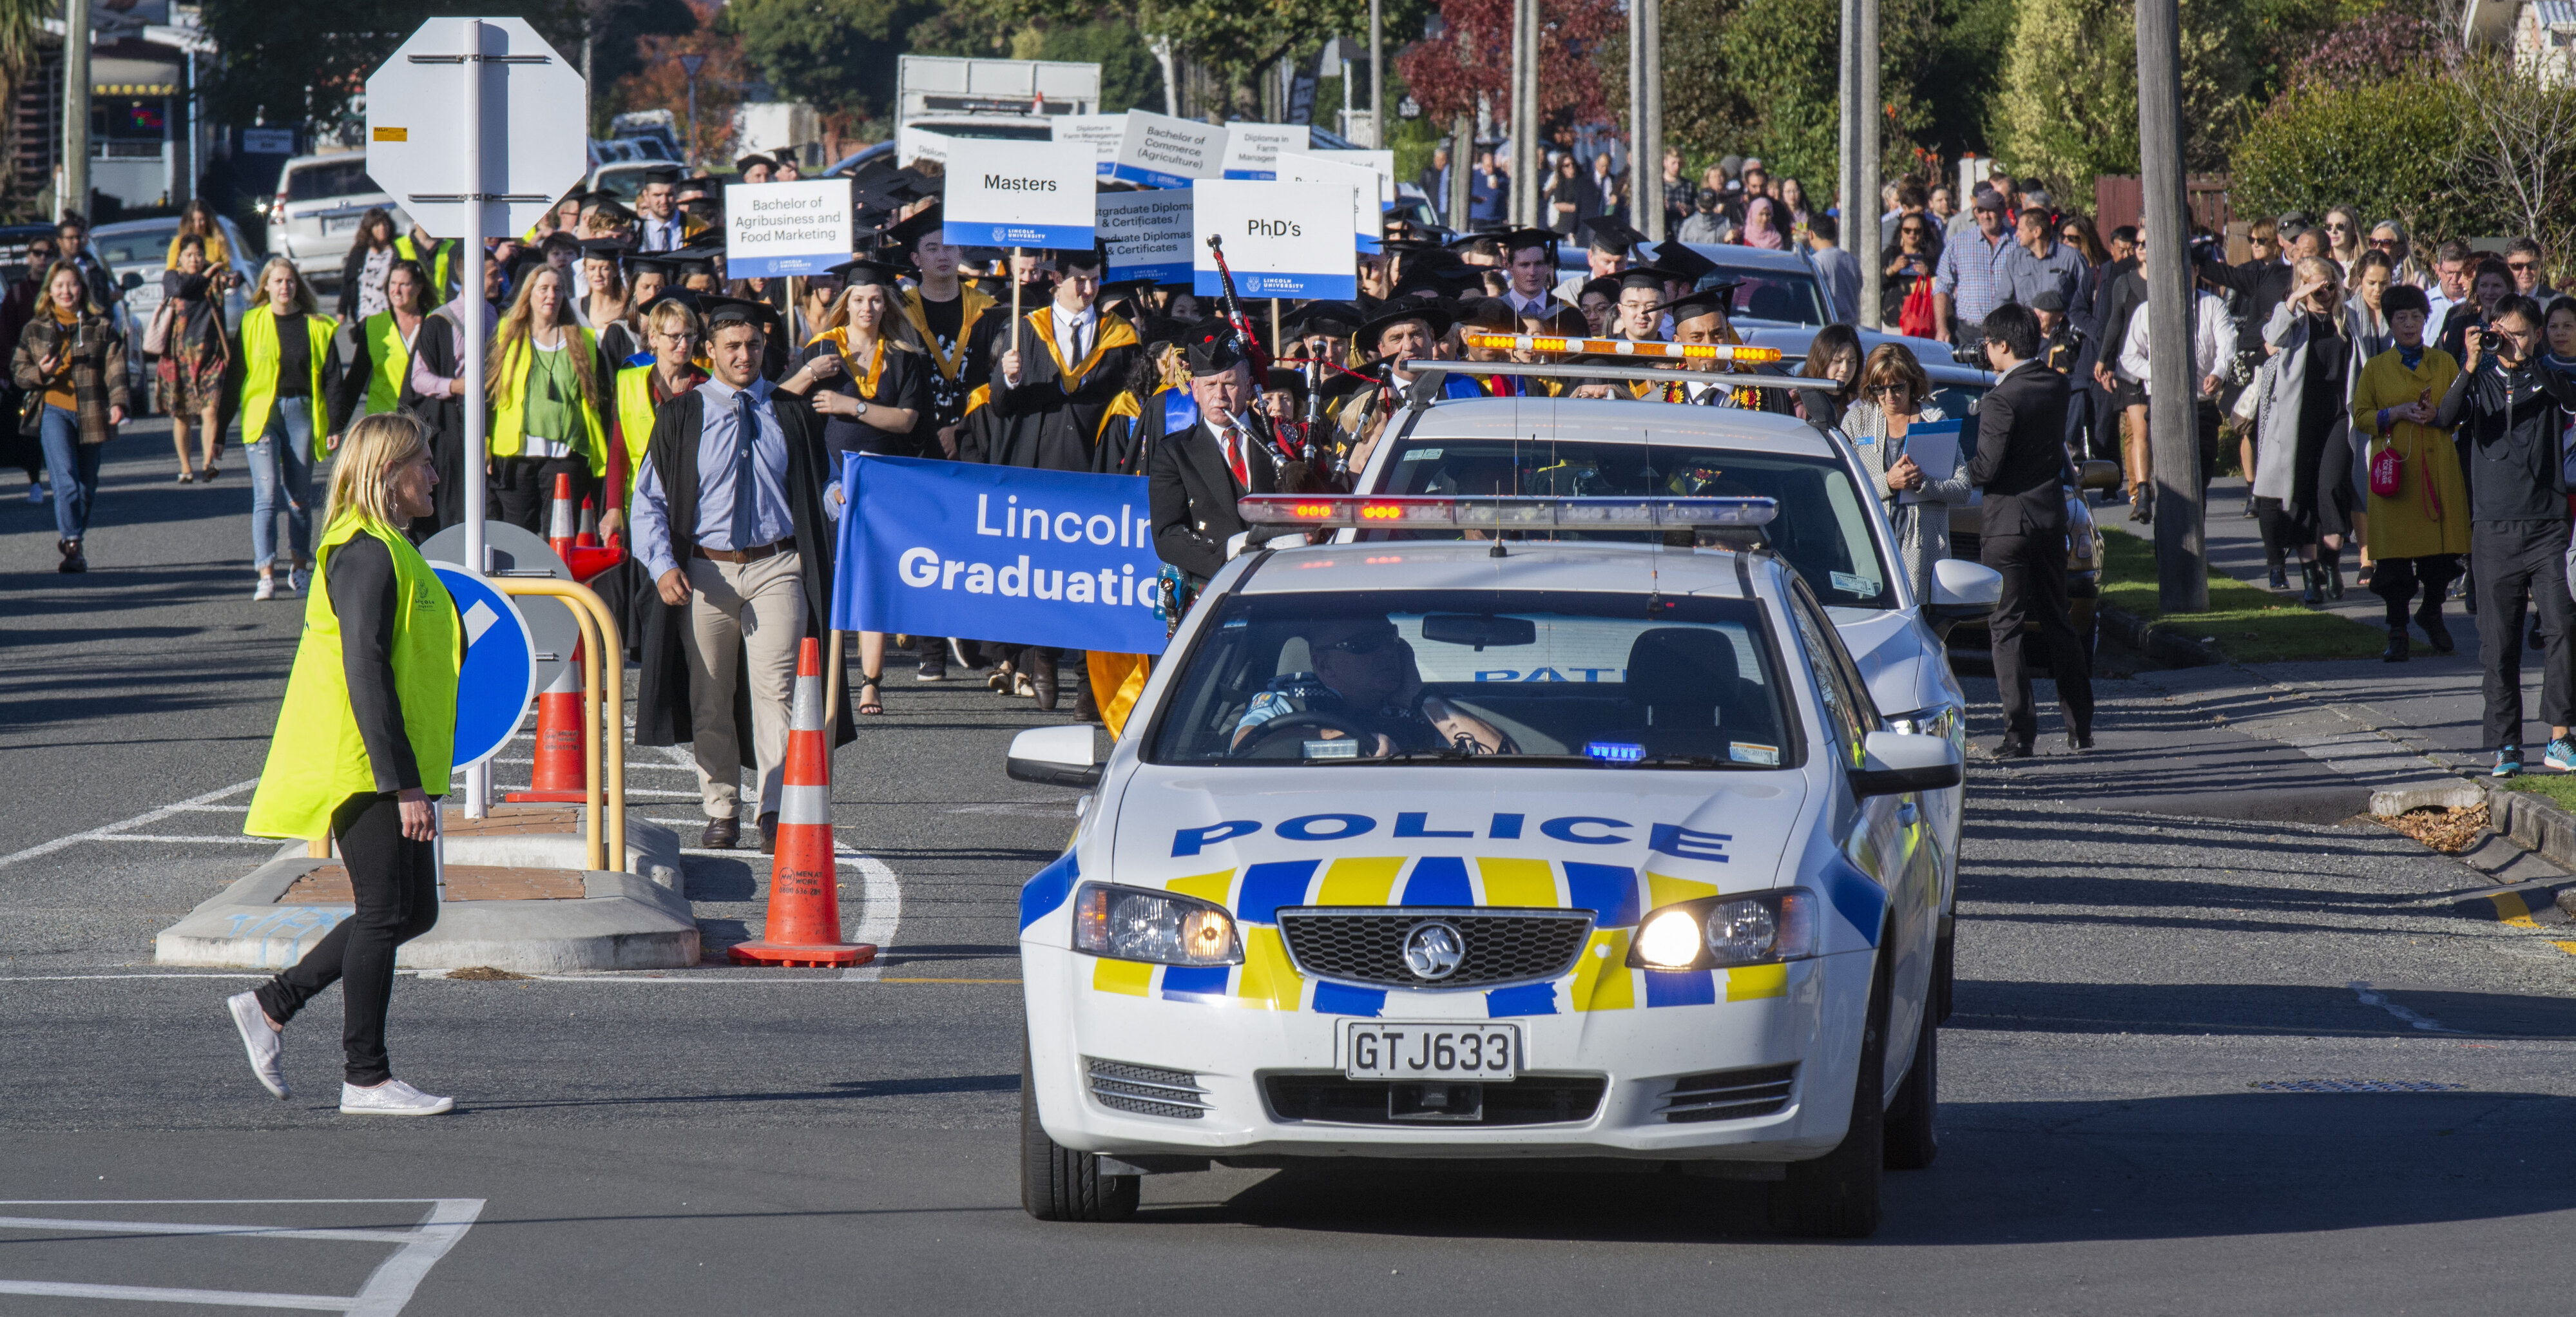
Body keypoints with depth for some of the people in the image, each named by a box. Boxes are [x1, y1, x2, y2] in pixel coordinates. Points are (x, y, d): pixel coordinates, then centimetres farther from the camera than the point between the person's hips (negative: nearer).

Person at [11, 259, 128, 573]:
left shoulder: (100, 327, 8)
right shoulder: (35, 329, 9)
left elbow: (115, 367, 2)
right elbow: (18, 370, 11)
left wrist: (117, 403, -12)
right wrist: (39, 373, -11)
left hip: (91, 414, 1)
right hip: (54, 412, -1)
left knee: (87, 485, 8)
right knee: (66, 479, -17)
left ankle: (71, 539, 27)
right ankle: (72, 546, -18)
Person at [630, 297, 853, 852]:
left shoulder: (792, 415, 11)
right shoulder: (681, 416, 9)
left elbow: (820, 487, 12)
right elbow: (650, 499, 8)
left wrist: (844, 498, -13)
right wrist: (663, 565, -6)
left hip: (776, 567, -1)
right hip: (704, 571, 1)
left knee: (775, 688, -13)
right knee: (709, 698, 3)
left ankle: (776, 812, -16)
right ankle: (721, 812, 12)